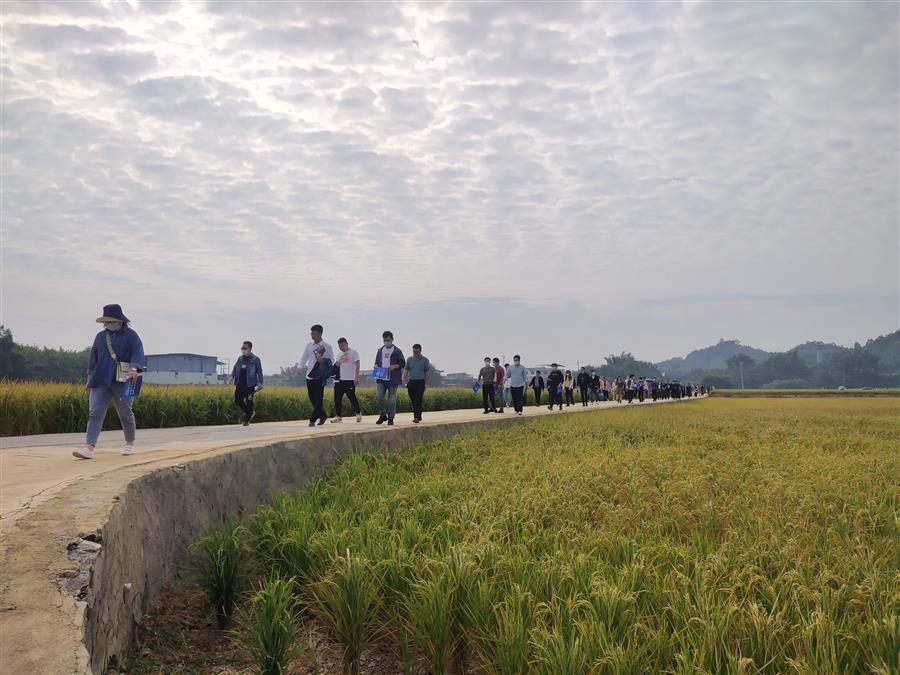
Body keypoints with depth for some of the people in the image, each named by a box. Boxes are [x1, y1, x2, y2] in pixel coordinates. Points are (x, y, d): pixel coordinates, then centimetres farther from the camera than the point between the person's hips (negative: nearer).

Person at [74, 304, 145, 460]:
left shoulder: (130, 335, -1)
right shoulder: (100, 336, 17)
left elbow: (138, 353, -15)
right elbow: (94, 358, 22)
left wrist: (134, 368, -33)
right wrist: (90, 378, 19)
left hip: (122, 382, -4)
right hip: (101, 381, 4)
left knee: (125, 414, 6)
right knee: (95, 412, -10)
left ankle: (130, 444, 26)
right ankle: (89, 447, -18)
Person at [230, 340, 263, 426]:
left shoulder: (255, 359, -1)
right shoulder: (240, 358, 15)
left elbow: (259, 372, -2)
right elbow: (235, 368, 16)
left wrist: (260, 383, -8)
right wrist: (232, 377, -1)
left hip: (250, 385, -5)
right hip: (240, 384, 6)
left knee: (249, 401, -2)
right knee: (237, 400, 3)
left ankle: (247, 419, 9)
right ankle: (250, 413, 22)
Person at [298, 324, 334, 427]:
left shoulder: (327, 346, -2)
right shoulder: (309, 345, 11)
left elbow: (331, 360, -2)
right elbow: (304, 358, 13)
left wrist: (322, 360, -20)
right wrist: (300, 367, -3)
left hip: (320, 377, -5)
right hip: (309, 375, 5)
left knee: (318, 399, -6)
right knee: (312, 398, 9)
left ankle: (312, 419, -2)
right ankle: (323, 415, 26)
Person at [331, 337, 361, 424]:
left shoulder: (354, 352, -2)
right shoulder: (338, 354, 15)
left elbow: (357, 365, -6)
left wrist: (356, 377, -14)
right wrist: (336, 364, -4)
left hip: (350, 380, -6)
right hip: (339, 380, 6)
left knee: (352, 397, -5)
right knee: (337, 398, 2)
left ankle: (358, 413, 13)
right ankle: (338, 416, 8)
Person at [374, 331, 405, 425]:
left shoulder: (397, 351, 1)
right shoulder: (380, 350, 15)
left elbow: (402, 363, 1)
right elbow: (376, 362, 23)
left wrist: (395, 366, -17)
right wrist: (376, 366, 1)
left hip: (393, 379, -3)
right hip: (381, 378, 3)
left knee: (391, 399, 1)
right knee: (379, 396, -9)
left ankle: (390, 418, 11)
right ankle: (382, 415, 8)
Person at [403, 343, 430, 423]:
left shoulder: (425, 360, 3)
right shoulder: (409, 359, 9)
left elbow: (427, 372, 5)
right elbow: (406, 371, 12)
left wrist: (426, 384, 0)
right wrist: (405, 382, 4)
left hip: (420, 382, -3)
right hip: (411, 382, 3)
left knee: (418, 400, -10)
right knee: (413, 401, 6)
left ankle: (416, 417, -12)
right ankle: (419, 416, 18)